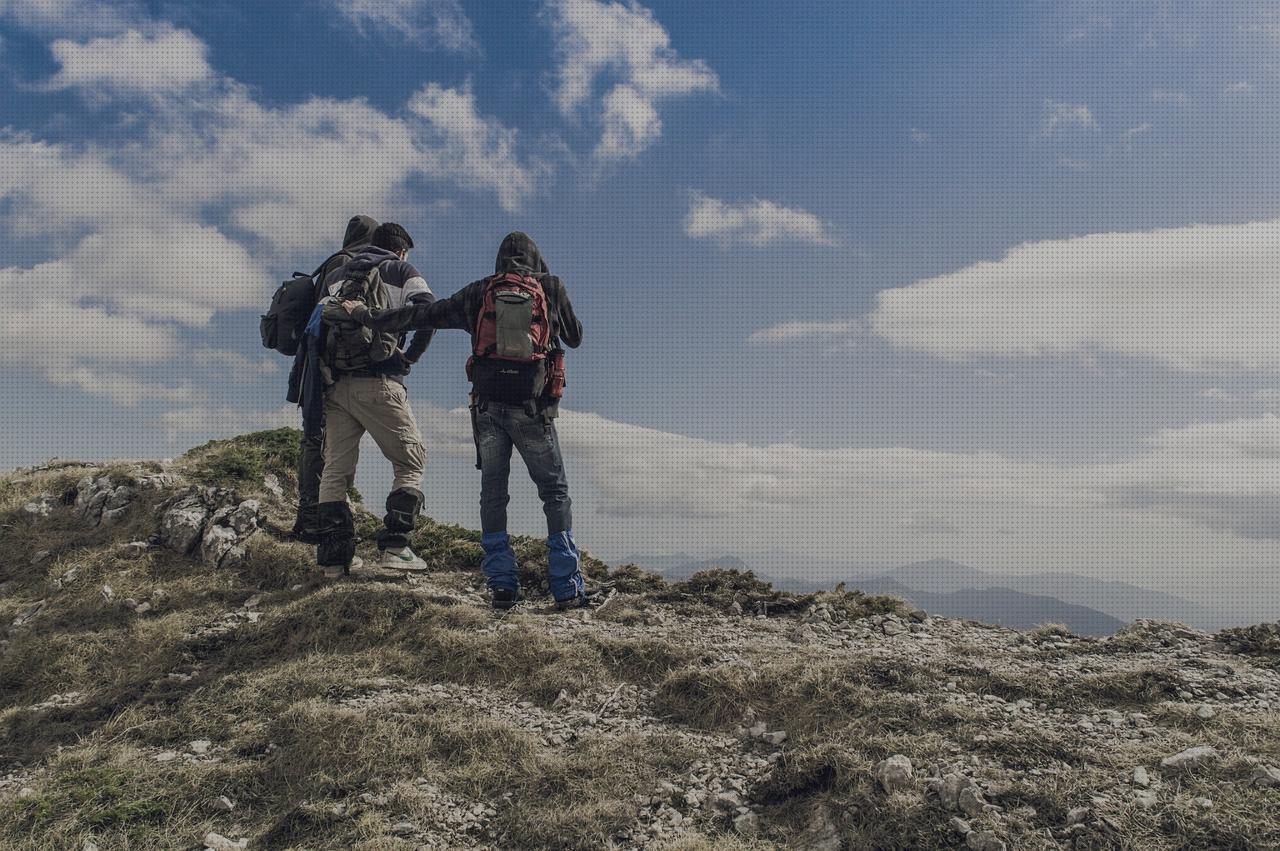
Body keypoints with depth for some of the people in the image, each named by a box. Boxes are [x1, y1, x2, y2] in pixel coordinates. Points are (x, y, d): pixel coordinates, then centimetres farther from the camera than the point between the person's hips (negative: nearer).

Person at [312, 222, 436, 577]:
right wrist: (412, 354, 1)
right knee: (411, 461, 5)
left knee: (335, 468, 10)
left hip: (335, 384, 5)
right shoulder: (402, 271, 10)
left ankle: (334, 555, 8)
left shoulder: (337, 275, 23)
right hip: (378, 382, -5)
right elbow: (428, 308, -8)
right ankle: (394, 546, -5)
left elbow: (313, 326, 15)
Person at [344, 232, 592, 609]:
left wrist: (367, 316, 23)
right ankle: (568, 587, 2)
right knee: (555, 492, 5)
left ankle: (502, 585, 7)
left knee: (493, 493, 9)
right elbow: (575, 338, 17)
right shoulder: (551, 287, 7)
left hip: (487, 404, 2)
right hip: (532, 407, -2)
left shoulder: (478, 292, 12)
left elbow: (422, 315, 13)